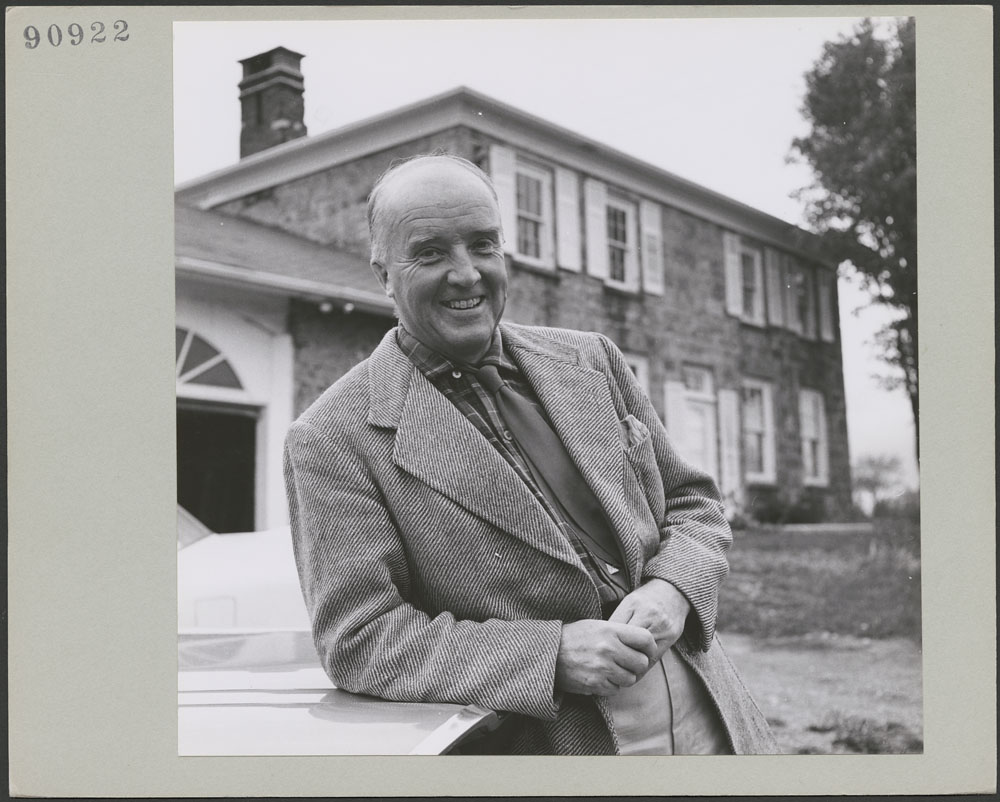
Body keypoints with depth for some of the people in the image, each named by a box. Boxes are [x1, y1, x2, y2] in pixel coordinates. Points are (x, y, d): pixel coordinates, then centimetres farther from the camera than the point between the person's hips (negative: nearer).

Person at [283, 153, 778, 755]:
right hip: (554, 746, -3)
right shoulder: (332, 440, -6)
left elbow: (692, 502, 15)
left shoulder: (592, 360, 9)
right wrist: (552, 655, -18)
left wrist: (674, 589, -6)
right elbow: (358, 640, -9)